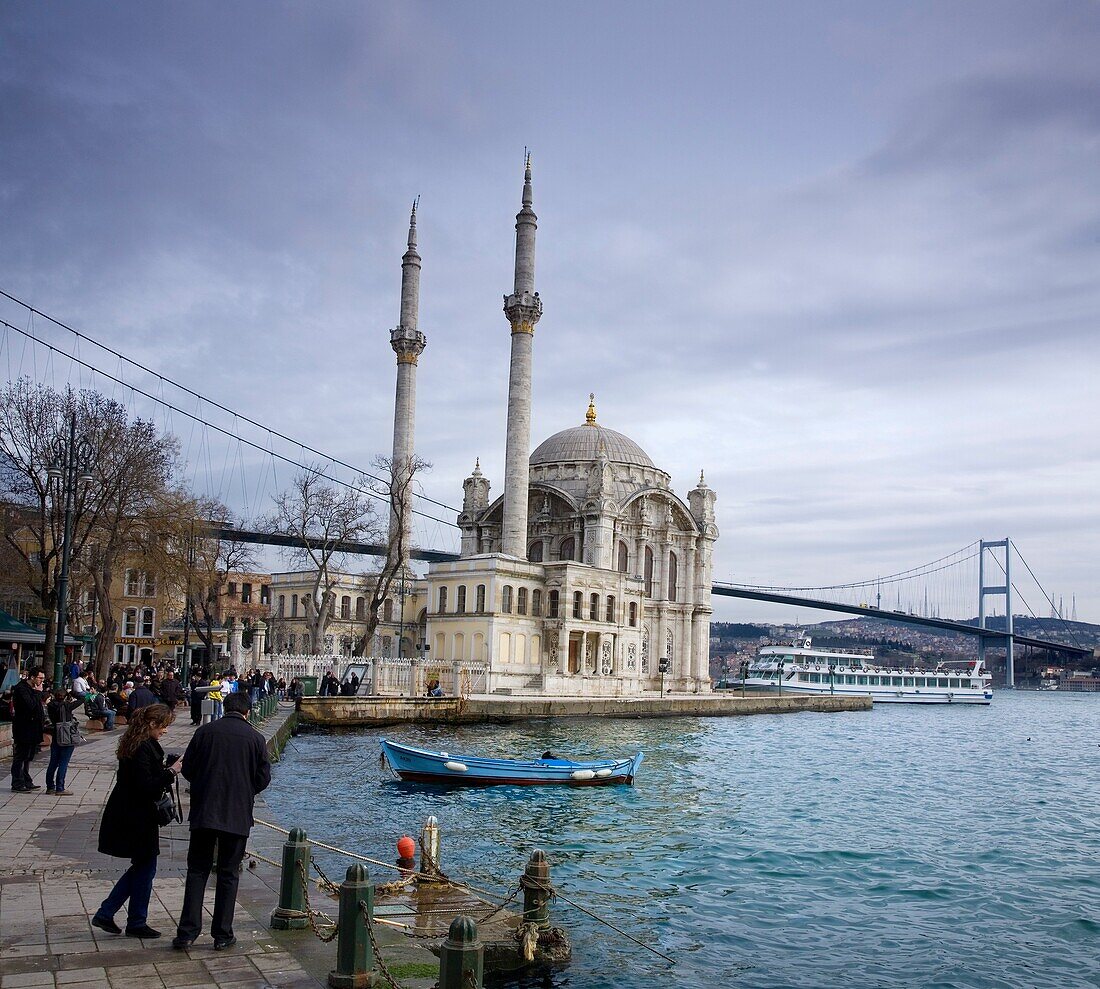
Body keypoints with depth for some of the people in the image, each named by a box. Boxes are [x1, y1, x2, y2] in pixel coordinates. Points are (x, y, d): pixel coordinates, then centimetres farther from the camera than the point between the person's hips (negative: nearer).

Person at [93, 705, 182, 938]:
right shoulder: (142, 749, -21)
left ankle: (105, 914, 21)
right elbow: (146, 787, -25)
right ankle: (137, 923, 16)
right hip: (137, 820, -10)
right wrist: (171, 771, -20)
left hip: (129, 817, 10)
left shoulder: (141, 745, 11)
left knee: (141, 867, 18)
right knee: (145, 868, 3)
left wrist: (168, 769, 8)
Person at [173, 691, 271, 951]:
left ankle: (187, 931, 6)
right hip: (238, 816, -1)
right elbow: (263, 778, -1)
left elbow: (187, 769, 3)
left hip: (204, 813, 1)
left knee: (197, 870, 11)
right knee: (228, 874, 9)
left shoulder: (205, 732, -1)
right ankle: (222, 935, 12)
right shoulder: (255, 738, -3)